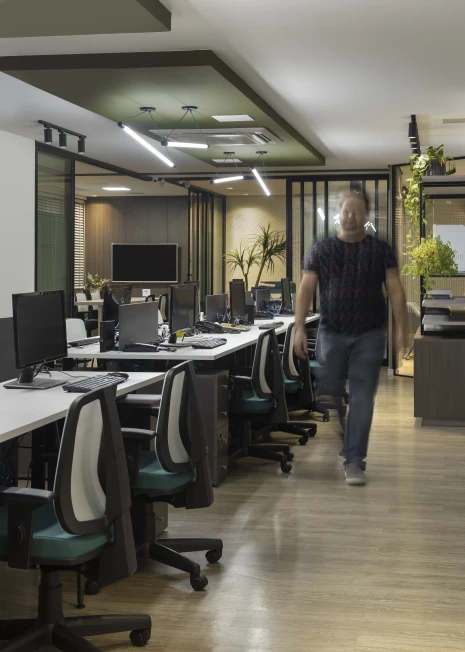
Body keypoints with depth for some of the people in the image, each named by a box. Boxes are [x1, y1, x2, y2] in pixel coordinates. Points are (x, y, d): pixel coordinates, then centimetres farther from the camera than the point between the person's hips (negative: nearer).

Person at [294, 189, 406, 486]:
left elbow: (396, 291, 0)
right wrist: (300, 328, -10)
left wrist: (403, 331, -9)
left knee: (362, 398, -4)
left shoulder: (381, 250, 3)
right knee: (329, 396, 8)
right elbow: (306, 289, 0)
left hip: (369, 335, -1)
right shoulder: (321, 249, 5)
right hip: (331, 333, 1)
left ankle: (355, 461, 0)